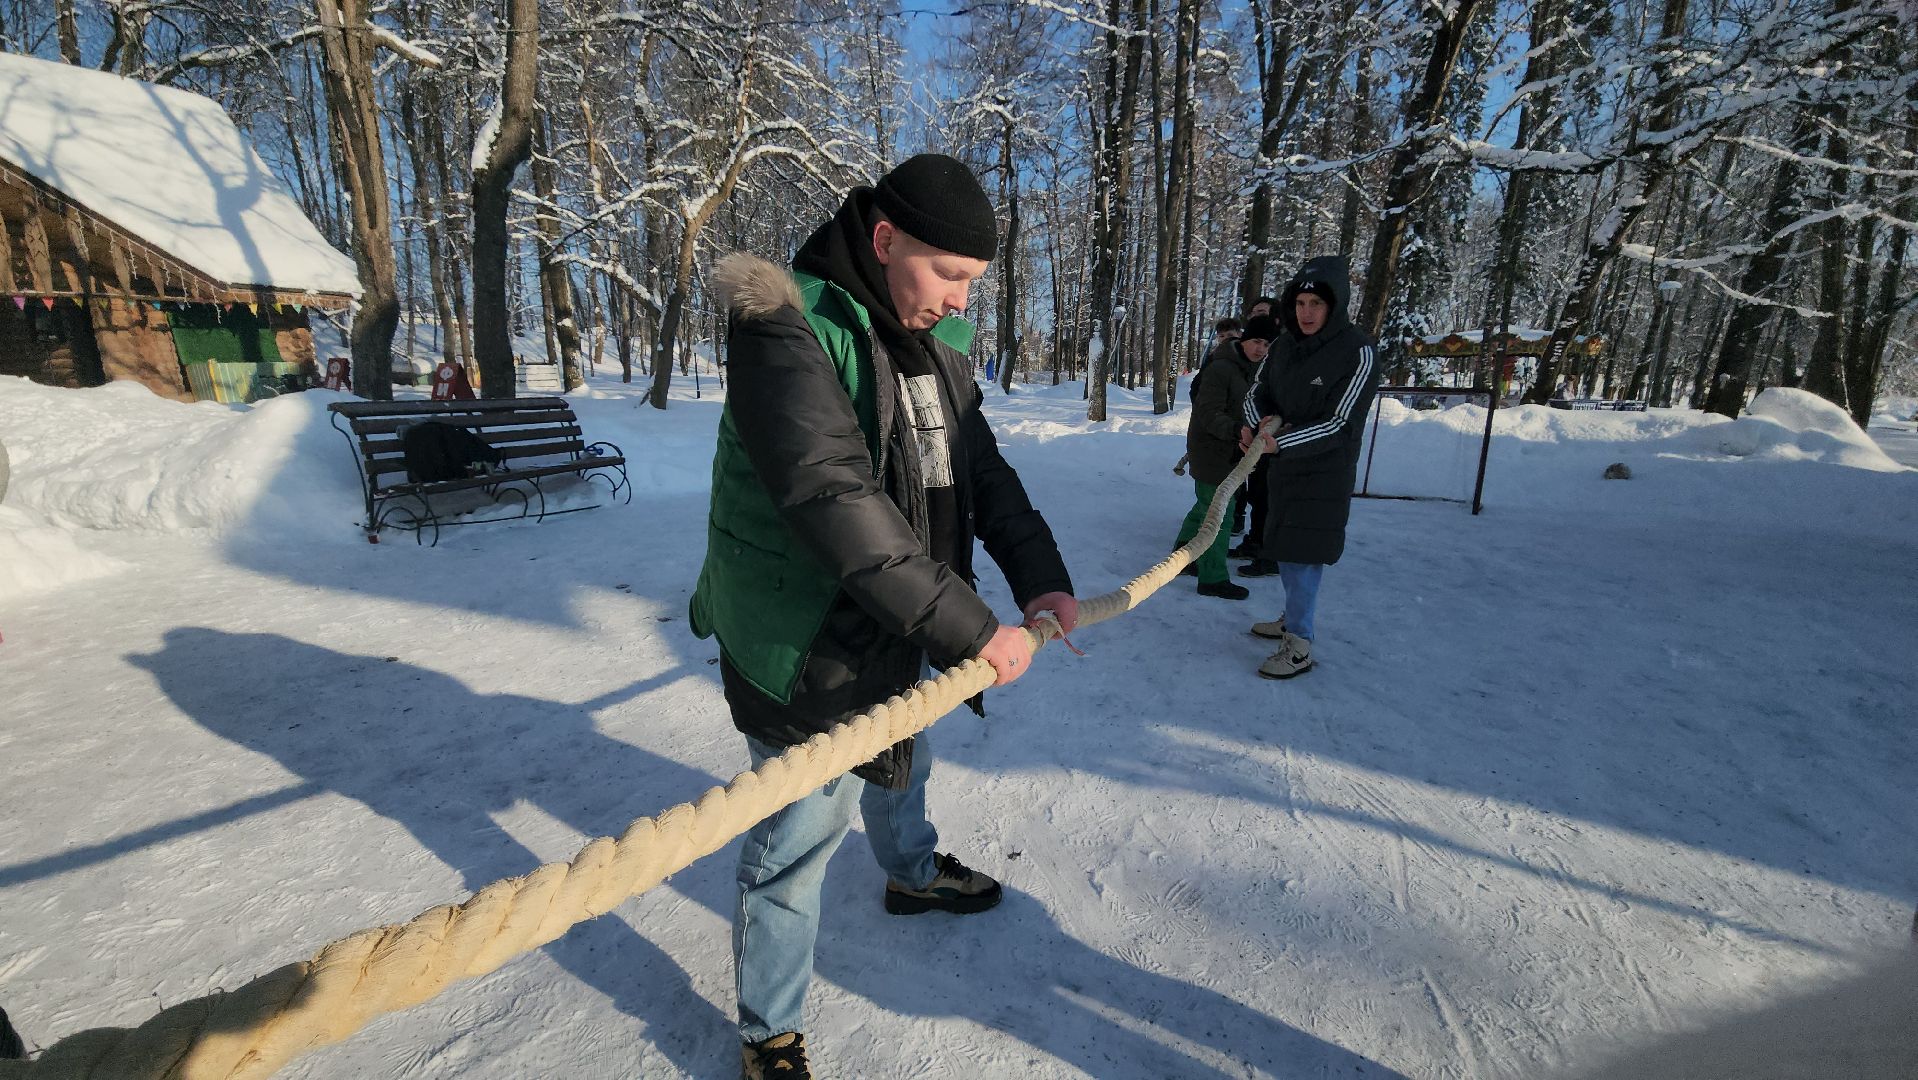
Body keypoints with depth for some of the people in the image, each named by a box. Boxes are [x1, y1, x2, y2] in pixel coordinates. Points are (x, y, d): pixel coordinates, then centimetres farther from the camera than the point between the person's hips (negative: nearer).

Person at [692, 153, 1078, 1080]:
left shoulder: (932, 342, 4)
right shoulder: (786, 329, -23)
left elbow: (980, 466, 5)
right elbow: (834, 501, -33)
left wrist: (1038, 573, -9)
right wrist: (968, 628, -31)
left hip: (890, 625, 8)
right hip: (802, 640, -8)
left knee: (902, 761, 29)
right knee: (799, 836, 5)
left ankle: (913, 873, 61)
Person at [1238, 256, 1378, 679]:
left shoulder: (1358, 352, -17)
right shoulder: (1284, 345, 1)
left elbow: (1340, 425, -21)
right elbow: (1256, 392, 9)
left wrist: (1280, 442, -29)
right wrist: (1259, 422, -13)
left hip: (1324, 473, -7)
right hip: (1284, 466, 7)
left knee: (1304, 556, -5)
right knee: (1283, 549, 17)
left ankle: (1299, 647, 6)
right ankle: (1292, 620, 37)